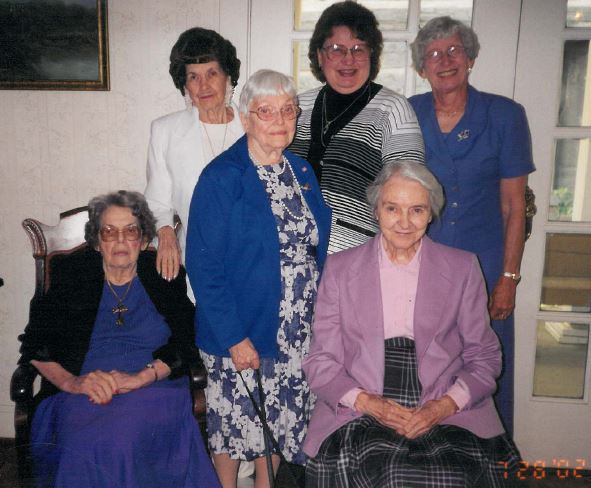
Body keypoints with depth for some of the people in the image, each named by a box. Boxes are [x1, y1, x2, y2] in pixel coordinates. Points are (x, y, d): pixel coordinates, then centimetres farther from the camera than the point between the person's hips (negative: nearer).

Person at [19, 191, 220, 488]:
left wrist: (140, 377, -16)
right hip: (84, 394, 1)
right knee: (91, 444, -33)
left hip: (156, 388, 0)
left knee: (128, 437, -33)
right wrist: (71, 381, -12)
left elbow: (185, 343, 1)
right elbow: (35, 343, 6)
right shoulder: (71, 273, 13)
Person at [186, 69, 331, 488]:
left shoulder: (302, 171, 6)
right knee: (236, 421, 13)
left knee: (281, 420, 19)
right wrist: (233, 337, -19)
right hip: (239, 333, -5)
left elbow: (318, 249, 11)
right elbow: (204, 266, -17)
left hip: (297, 334, 6)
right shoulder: (222, 177, -14)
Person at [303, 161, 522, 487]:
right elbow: (320, 362, 6)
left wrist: (446, 405, -8)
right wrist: (367, 402, -11)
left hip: (446, 415, 1)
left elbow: (484, 357, 10)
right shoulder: (339, 268, 7)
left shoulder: (463, 268, 8)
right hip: (359, 417, 0)